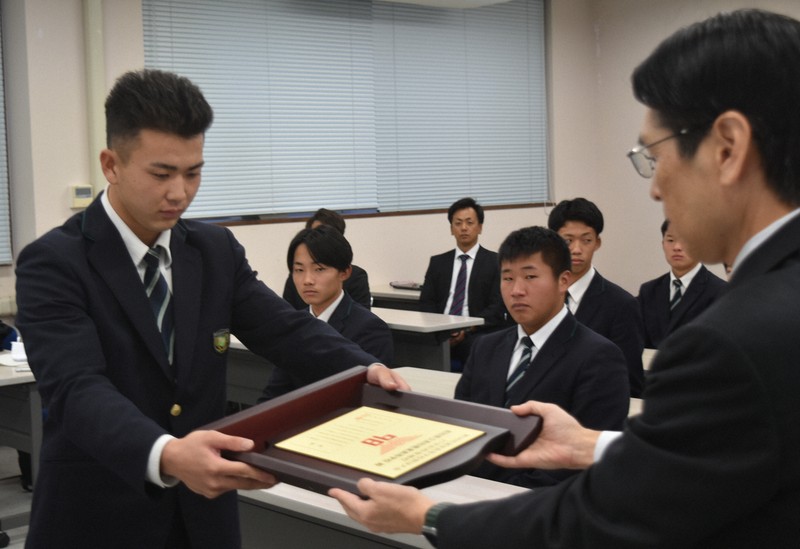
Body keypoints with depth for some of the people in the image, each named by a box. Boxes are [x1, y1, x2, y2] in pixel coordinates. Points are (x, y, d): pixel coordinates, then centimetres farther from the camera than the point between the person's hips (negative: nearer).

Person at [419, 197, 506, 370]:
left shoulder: (495, 262, 7)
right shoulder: (438, 262, 18)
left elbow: (497, 308, -1)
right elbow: (426, 302, 12)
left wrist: (467, 329, -15)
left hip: (476, 335, -2)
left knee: (475, 346, -36)